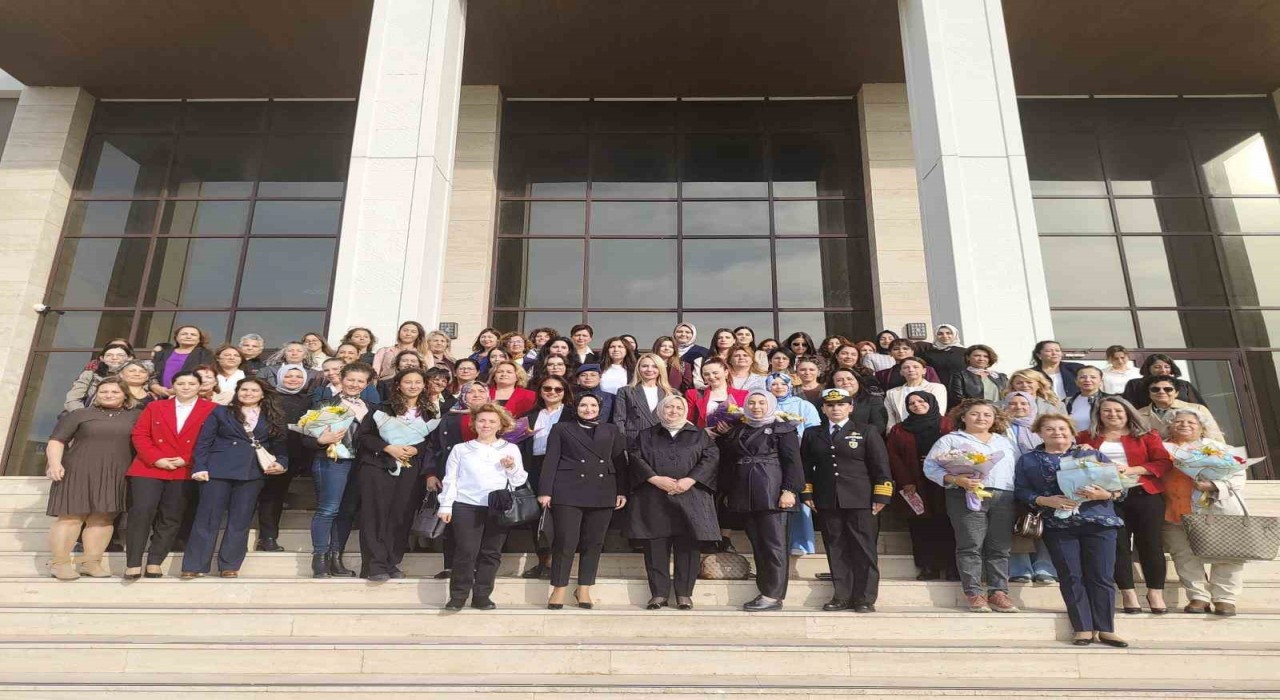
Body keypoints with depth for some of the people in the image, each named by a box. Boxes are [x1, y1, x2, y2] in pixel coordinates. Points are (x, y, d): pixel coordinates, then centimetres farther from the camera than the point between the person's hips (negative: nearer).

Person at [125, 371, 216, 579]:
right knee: (141, 512, -9)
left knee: (171, 518, 3)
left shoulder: (212, 410, 2)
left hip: (184, 472, -1)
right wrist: (156, 459, -10)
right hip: (148, 469, 1)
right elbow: (139, 435, 5)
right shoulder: (154, 407, 12)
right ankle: (133, 564, -2)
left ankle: (154, 564, 11)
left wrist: (186, 460, -12)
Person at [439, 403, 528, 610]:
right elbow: (450, 479, 8)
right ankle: (458, 596, 10)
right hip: (466, 506, -1)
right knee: (465, 552, -3)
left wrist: (512, 468, -9)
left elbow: (519, 481, 9)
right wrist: (445, 506, 2)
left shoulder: (511, 449, 8)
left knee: (491, 553, 4)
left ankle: (482, 596, 15)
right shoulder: (461, 449, 8)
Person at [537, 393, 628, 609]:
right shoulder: (561, 428, 8)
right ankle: (558, 589, 8)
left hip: (602, 494, 3)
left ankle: (584, 589, 16)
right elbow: (551, 460, 2)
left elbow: (620, 462, 12)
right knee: (565, 541, -5)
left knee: (594, 542, 4)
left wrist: (622, 491, 4)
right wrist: (545, 491, -6)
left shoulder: (612, 430, 15)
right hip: (568, 492, -2)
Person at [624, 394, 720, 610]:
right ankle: (658, 594, 9)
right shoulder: (646, 435, 14)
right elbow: (636, 458, 1)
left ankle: (684, 594, 10)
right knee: (656, 548, 0)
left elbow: (711, 458, 1)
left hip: (690, 498, 0)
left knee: (687, 547, 0)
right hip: (654, 500, 0)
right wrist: (655, 479, -13)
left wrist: (690, 480, -12)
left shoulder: (699, 435, 14)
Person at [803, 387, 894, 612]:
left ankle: (865, 599, 9)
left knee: (864, 550, 0)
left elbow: (881, 466, 2)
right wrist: (807, 494, 7)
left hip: (860, 501, -2)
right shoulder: (812, 434, 13)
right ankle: (842, 596, 14)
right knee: (836, 550, 5)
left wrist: (881, 497, -5)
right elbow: (806, 467, 15)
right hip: (827, 502, 2)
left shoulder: (867, 432, 6)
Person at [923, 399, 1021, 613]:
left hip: (1003, 497, 4)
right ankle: (974, 593, -1)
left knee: (1000, 548, 2)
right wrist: (957, 480, -17)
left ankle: (999, 592, 8)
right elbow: (931, 466, -2)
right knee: (970, 546, -6)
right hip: (968, 496, -4)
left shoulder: (1006, 442, 25)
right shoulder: (950, 440, 8)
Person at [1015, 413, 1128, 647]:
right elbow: (1021, 491, 3)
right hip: (1058, 525, 0)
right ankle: (1083, 629, 7)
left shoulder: (1094, 455, 12)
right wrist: (1045, 500, -13)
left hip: (1099, 522, 1)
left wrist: (1104, 494, -14)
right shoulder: (1027, 460, 10)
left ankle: (1106, 629, 8)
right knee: (1071, 577, 0)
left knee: (1102, 576, -1)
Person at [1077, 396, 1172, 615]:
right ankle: (1128, 592, 5)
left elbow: (1164, 462, 1)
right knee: (1117, 543, -2)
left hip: (1145, 493, 0)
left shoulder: (1146, 436, 11)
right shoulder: (1086, 437, 13)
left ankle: (1155, 592, 11)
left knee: (1150, 542, 0)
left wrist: (1132, 470, -14)